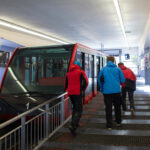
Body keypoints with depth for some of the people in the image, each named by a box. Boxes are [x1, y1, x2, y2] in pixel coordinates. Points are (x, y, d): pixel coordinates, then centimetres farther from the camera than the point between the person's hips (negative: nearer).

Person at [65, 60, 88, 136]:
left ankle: (75, 124, 27)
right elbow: (85, 82, -13)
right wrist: (83, 89, 4)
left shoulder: (68, 73, 14)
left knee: (75, 108, 23)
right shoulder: (81, 72, -1)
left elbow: (66, 85, 14)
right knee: (79, 110, -4)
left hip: (70, 93, 6)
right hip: (78, 93, -5)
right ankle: (72, 125, -20)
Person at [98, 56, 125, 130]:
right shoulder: (118, 69, 0)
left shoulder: (103, 69, 0)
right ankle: (118, 122, 30)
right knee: (117, 107, 18)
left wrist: (102, 89, 19)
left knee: (108, 108, 5)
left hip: (107, 91, -1)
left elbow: (99, 80, 3)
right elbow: (122, 80, 0)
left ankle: (109, 125, 6)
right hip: (116, 90, 1)